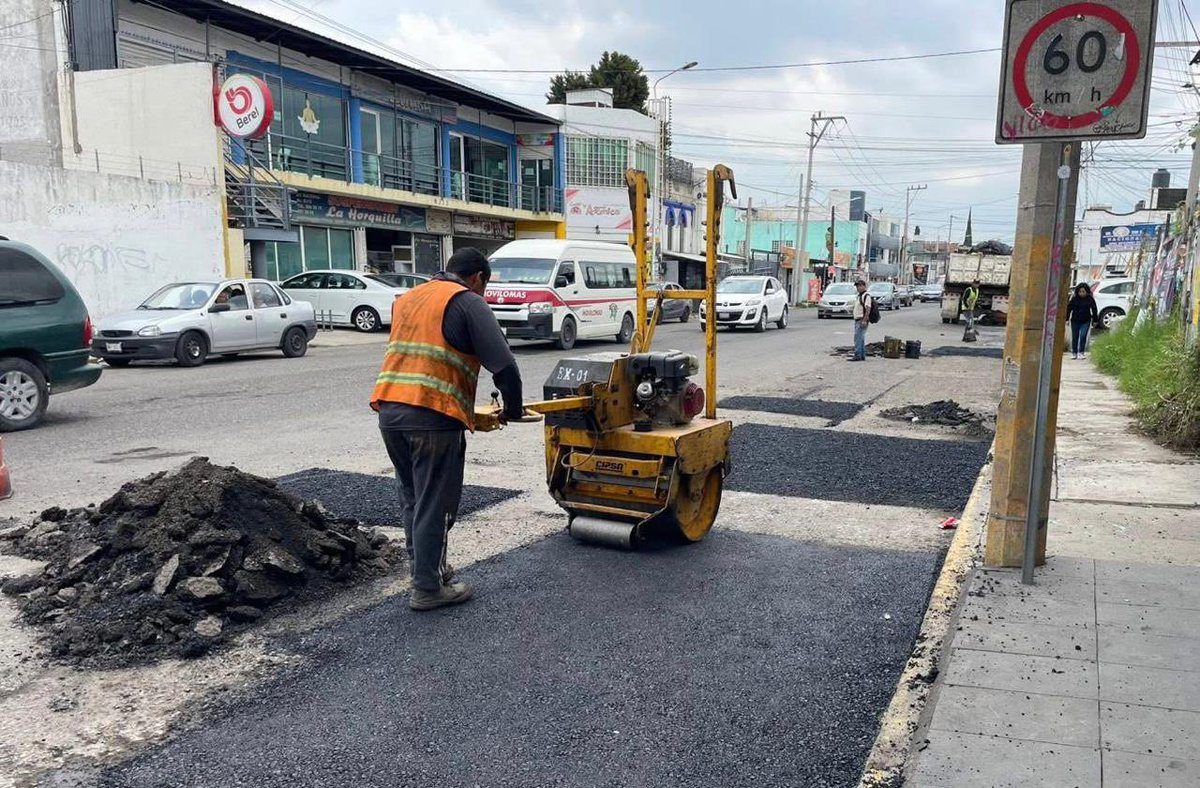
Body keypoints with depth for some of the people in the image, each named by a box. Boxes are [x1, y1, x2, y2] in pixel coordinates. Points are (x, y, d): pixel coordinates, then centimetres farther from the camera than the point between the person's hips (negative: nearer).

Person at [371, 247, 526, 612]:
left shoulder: (406, 298, 21)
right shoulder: (468, 303, -2)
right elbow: (504, 365, -9)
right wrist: (513, 410, 5)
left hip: (389, 410, 8)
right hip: (433, 417, -8)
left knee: (411, 497, 20)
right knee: (433, 504, 3)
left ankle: (426, 567, 32)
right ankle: (427, 588, 11)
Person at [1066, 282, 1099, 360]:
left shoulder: (1090, 299, -2)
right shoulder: (1074, 299, -3)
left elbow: (1094, 310, 6)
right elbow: (1069, 309, 1)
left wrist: (1095, 319, 4)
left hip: (1086, 321, -1)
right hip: (1075, 321, 1)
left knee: (1083, 336, -11)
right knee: (1075, 337, 6)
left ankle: (1081, 352, -2)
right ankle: (1074, 353, 17)